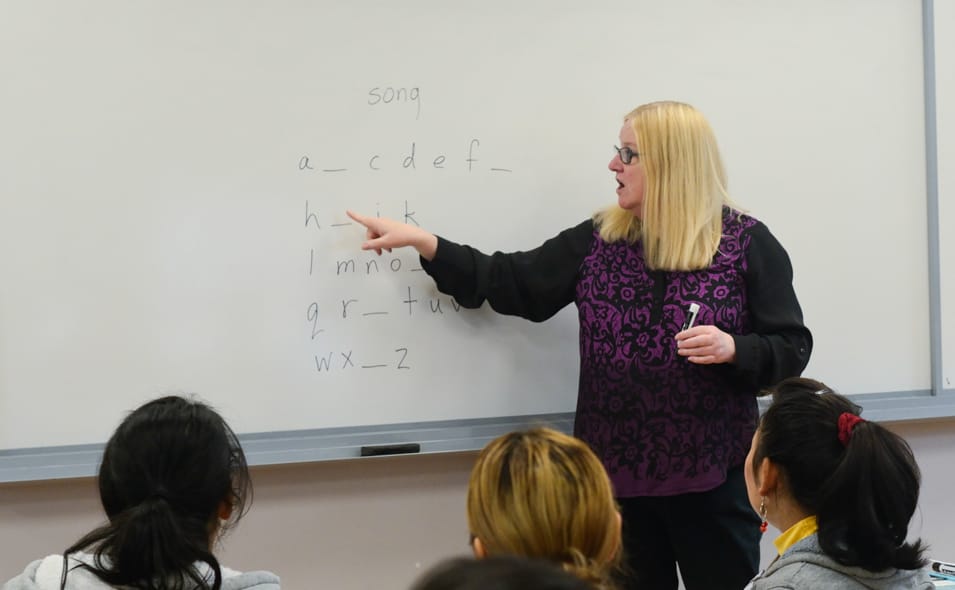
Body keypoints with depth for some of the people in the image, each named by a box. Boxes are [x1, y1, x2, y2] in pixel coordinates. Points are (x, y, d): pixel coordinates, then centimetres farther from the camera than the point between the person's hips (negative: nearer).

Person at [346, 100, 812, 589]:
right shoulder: (598, 240, 7)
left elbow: (792, 349, -3)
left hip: (711, 475, -3)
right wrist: (421, 241, 3)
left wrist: (732, 348, -22)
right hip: (618, 473, 4)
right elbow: (511, 283, 8)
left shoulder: (746, 243, -4)